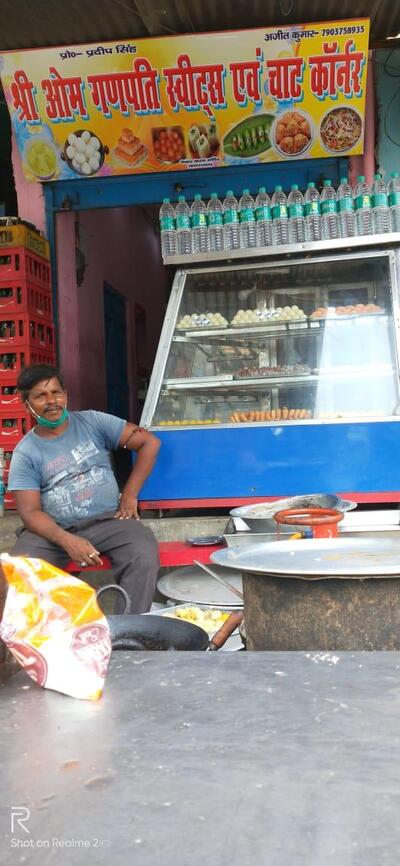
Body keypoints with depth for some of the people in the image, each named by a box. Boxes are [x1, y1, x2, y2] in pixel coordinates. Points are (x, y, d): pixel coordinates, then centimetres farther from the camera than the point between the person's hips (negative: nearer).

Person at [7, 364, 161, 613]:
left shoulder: (92, 422, 5)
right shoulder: (25, 453, 3)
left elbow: (150, 442, 5)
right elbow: (30, 511, -5)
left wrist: (130, 495, -1)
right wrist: (67, 541, -23)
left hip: (108, 519, 0)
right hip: (53, 529, 0)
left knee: (144, 555, -30)